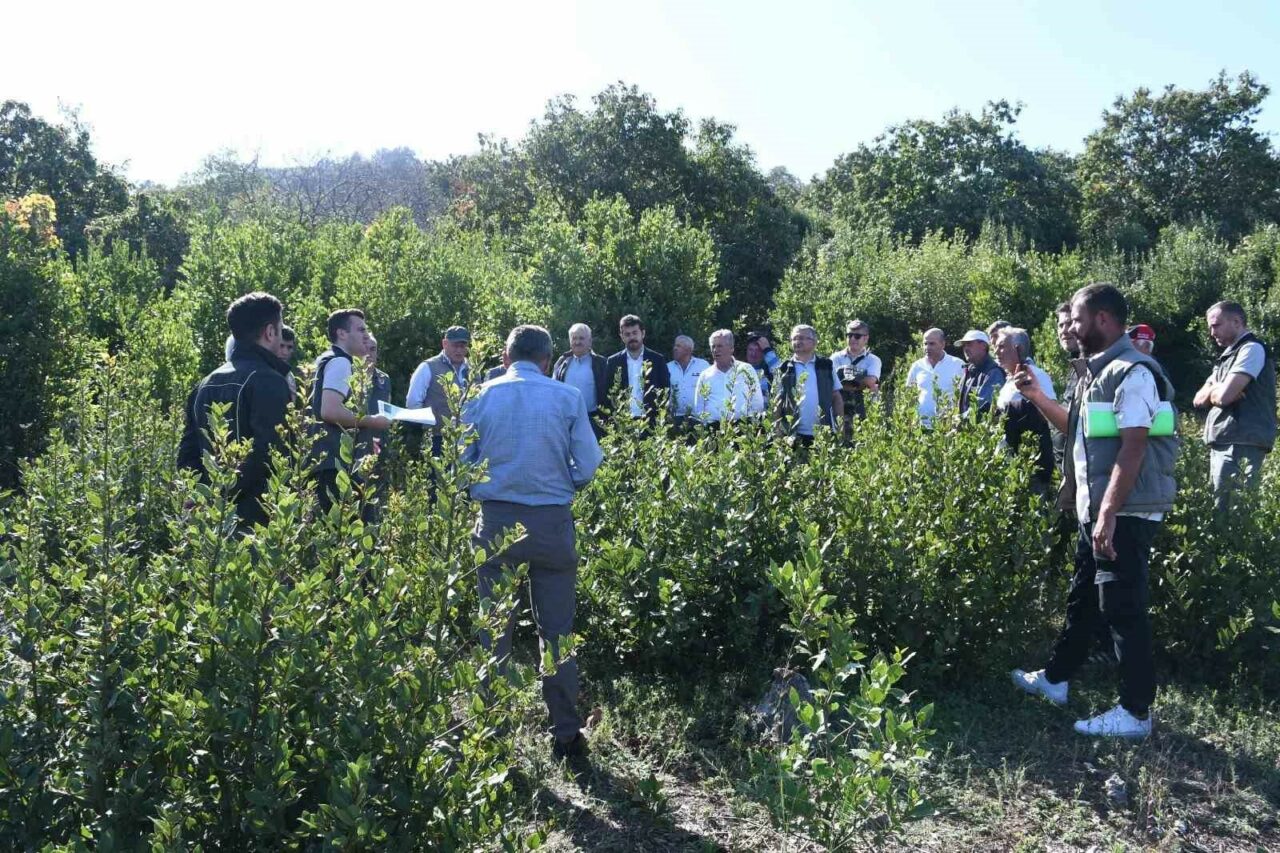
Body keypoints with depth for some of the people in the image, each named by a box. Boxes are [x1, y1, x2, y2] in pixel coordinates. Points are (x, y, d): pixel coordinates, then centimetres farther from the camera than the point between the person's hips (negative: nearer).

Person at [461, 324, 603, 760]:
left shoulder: (480, 396, 2)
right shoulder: (568, 397, -2)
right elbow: (588, 467, -4)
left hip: (496, 521, 1)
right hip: (552, 522, -1)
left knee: (494, 631, 11)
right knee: (557, 631, 9)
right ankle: (566, 734, 15)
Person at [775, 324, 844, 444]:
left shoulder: (826, 366, 8)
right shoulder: (784, 369, 6)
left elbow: (837, 398, 10)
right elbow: (778, 403, 6)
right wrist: (776, 432, -3)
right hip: (794, 435, -1)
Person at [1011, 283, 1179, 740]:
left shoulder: (1132, 373, -17)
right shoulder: (1099, 372, 14)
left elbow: (1133, 449, -24)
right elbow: (1078, 429, 27)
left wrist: (1109, 513, -27)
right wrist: (1037, 396, 16)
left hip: (1125, 515, -10)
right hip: (1098, 511, 10)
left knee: (1122, 608, -3)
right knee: (1081, 598, 20)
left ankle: (1135, 712, 7)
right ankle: (1055, 677, 34)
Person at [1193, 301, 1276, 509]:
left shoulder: (1252, 349, -7)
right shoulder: (1228, 356, 22)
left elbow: (1224, 396, -18)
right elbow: (1199, 399, 18)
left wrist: (1212, 391, 5)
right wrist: (1216, 389, -3)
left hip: (1240, 444, -9)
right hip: (1221, 444, 9)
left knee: (1229, 509, -12)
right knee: (1219, 505, 8)